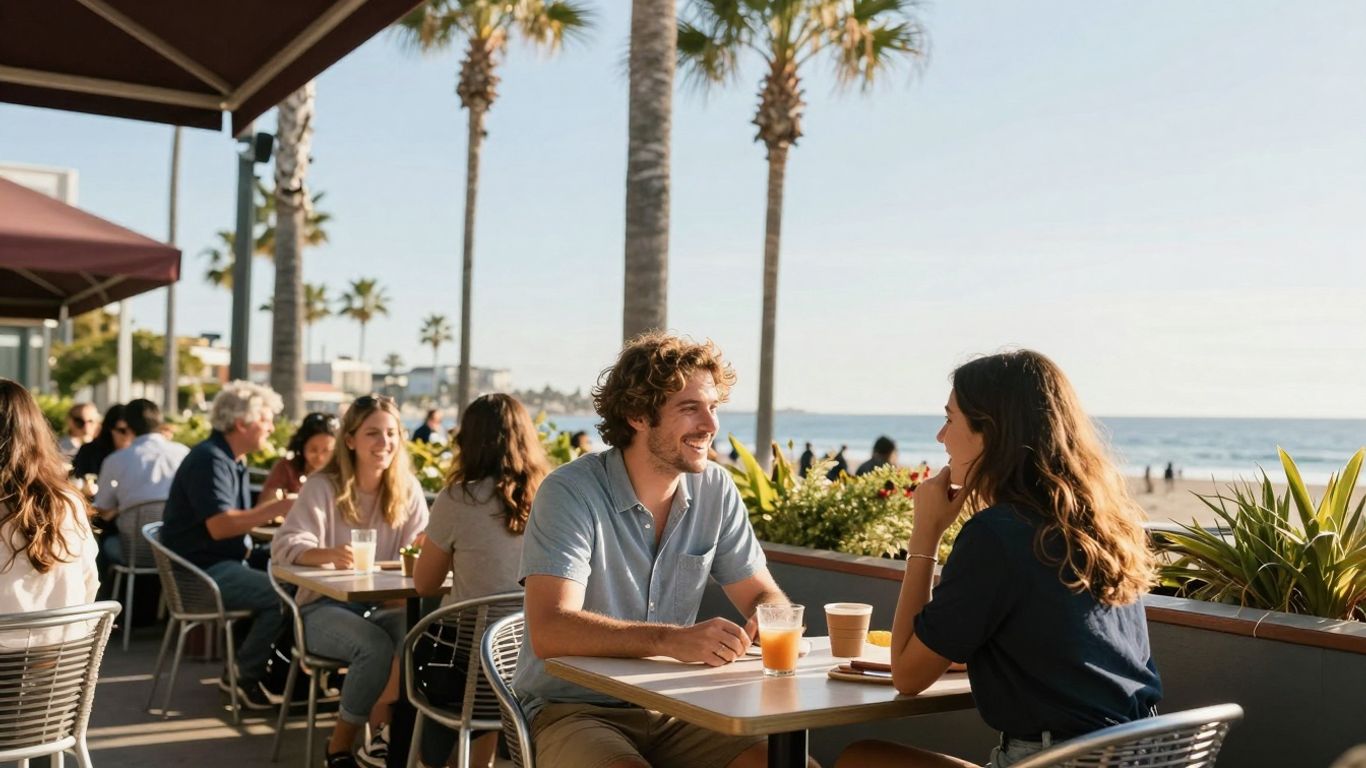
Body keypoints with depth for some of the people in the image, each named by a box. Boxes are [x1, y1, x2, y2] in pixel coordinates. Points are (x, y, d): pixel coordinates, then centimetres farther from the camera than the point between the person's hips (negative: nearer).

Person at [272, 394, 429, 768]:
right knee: (376, 646, -32)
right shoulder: (322, 486, -9)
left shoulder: (408, 488, 2)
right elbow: (285, 544, -19)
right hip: (324, 605, -3)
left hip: (384, 604, 3)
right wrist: (328, 553, -40)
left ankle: (382, 731, -13)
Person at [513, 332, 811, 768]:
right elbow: (549, 631, -26)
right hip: (574, 710, -4)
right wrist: (674, 639, -38)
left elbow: (764, 596, 8)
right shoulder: (571, 492, -15)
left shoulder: (715, 490, 1)